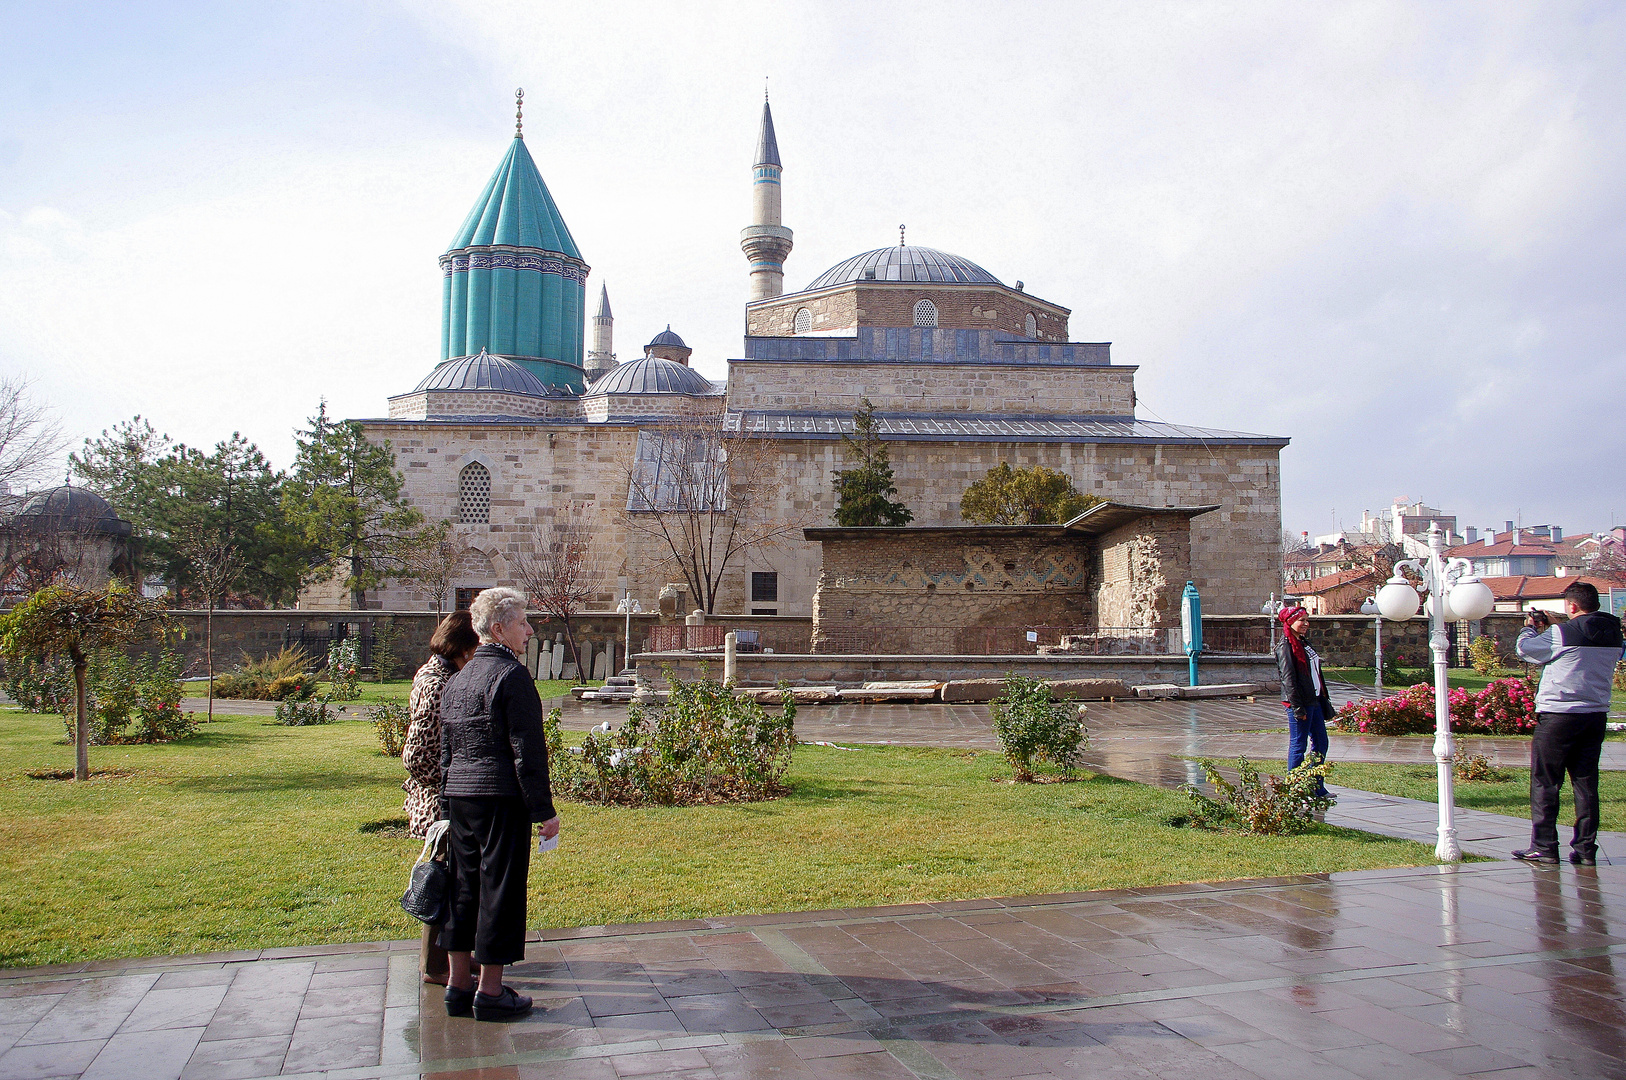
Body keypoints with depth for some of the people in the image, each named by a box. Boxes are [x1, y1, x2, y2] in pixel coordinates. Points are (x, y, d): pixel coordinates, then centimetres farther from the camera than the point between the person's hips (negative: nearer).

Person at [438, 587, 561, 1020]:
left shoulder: (456, 680, 13)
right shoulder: (512, 675, -13)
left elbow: (446, 751, 17)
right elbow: (528, 751, -16)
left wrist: (449, 807, 22)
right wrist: (545, 810, -11)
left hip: (460, 795, 8)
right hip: (502, 798, -8)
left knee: (464, 887, 15)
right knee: (500, 889, 1)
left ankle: (458, 985, 23)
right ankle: (490, 993, 8)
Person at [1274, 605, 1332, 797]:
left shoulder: (1304, 644, 16)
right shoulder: (1285, 647, -12)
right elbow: (1289, 680, -17)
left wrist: (1324, 700, 15)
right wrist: (1297, 708, -20)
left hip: (1314, 702, 9)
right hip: (1299, 703, -9)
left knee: (1320, 743, 12)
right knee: (1298, 745, -3)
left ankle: (1317, 787, 20)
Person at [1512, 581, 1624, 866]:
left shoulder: (1562, 633, -15)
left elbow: (1525, 649, -3)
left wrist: (1530, 627, 16)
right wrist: (1546, 629, 22)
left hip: (1558, 716, -6)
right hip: (1597, 715, 6)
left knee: (1544, 782, 2)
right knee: (1586, 783, 9)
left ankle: (1544, 847, 2)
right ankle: (1585, 849, 9)